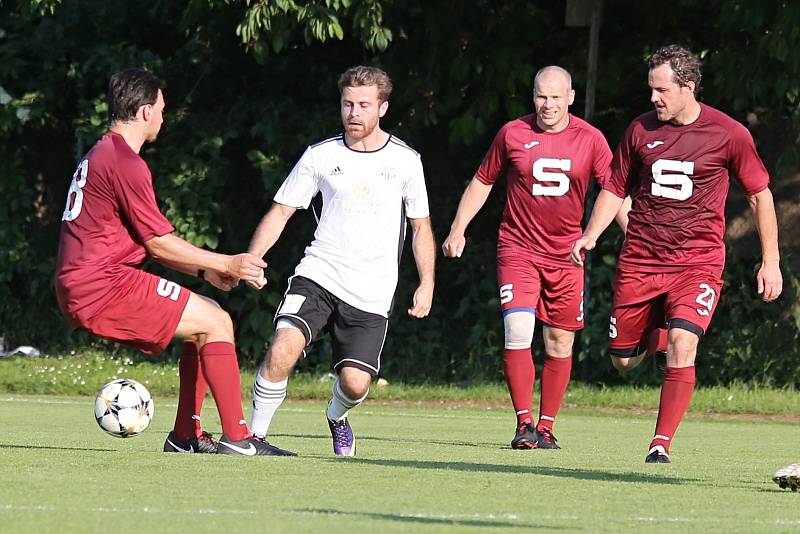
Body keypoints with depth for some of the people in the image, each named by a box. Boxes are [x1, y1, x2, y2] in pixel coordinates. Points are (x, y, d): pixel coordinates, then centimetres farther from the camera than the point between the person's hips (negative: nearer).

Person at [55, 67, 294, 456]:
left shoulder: (101, 155, 21)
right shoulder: (125, 162, -12)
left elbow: (145, 242, 24)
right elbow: (159, 243, -11)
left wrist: (205, 270, 18)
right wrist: (227, 264, -3)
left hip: (79, 290, 10)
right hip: (103, 287, -10)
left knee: (207, 319, 16)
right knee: (216, 323, -10)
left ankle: (186, 435, 13)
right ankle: (236, 438, -12)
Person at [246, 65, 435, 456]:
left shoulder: (405, 161, 3)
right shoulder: (320, 156, 3)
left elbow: (421, 226, 15)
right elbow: (280, 212, 6)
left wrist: (427, 284, 6)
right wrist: (250, 261, -8)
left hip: (371, 295, 0)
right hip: (318, 277, 0)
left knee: (355, 383, -10)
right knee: (282, 351, -25)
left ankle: (337, 417, 27)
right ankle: (255, 434, -11)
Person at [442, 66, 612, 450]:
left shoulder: (590, 140, -1)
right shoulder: (512, 134, -1)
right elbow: (482, 181, 13)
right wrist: (457, 230, 9)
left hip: (566, 255, 1)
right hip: (518, 249, -1)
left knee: (560, 343, 4)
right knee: (517, 332, -17)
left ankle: (545, 427, 16)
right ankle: (524, 424, -10)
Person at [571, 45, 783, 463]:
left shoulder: (729, 134, -5)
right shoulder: (641, 130, 2)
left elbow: (759, 195, 5)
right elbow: (615, 188, 13)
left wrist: (770, 261, 4)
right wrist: (591, 234, -3)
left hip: (698, 263, -3)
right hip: (640, 260, 3)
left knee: (682, 347, -23)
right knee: (622, 360, 5)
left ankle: (661, 444, -16)